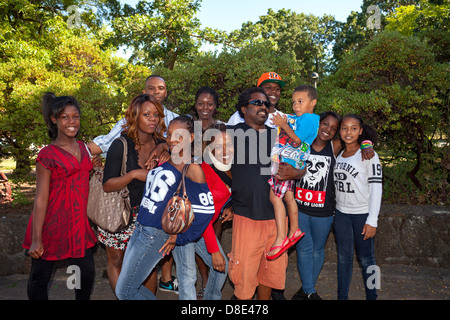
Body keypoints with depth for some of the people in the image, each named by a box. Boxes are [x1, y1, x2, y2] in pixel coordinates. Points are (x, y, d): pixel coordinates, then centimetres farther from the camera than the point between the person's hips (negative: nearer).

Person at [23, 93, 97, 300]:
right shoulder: (47, 155, -10)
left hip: (79, 224, 5)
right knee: (40, 278, 9)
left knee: (87, 274, 13)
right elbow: (41, 199, -11)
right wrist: (36, 239, -12)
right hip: (53, 223, -5)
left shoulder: (84, 148, 7)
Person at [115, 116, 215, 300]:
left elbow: (205, 209, -16)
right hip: (140, 229, 8)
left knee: (124, 291, 2)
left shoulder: (191, 168, -13)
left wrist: (180, 237, -11)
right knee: (129, 285, 17)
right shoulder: (163, 159, 8)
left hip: (158, 234, -8)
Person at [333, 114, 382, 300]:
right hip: (341, 213, 5)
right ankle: (341, 296, 22)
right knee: (343, 257, 11)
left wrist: (372, 221, -14)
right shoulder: (337, 154, 8)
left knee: (366, 258, 5)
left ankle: (371, 297, 22)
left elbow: (376, 187, -10)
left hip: (363, 214, -4)